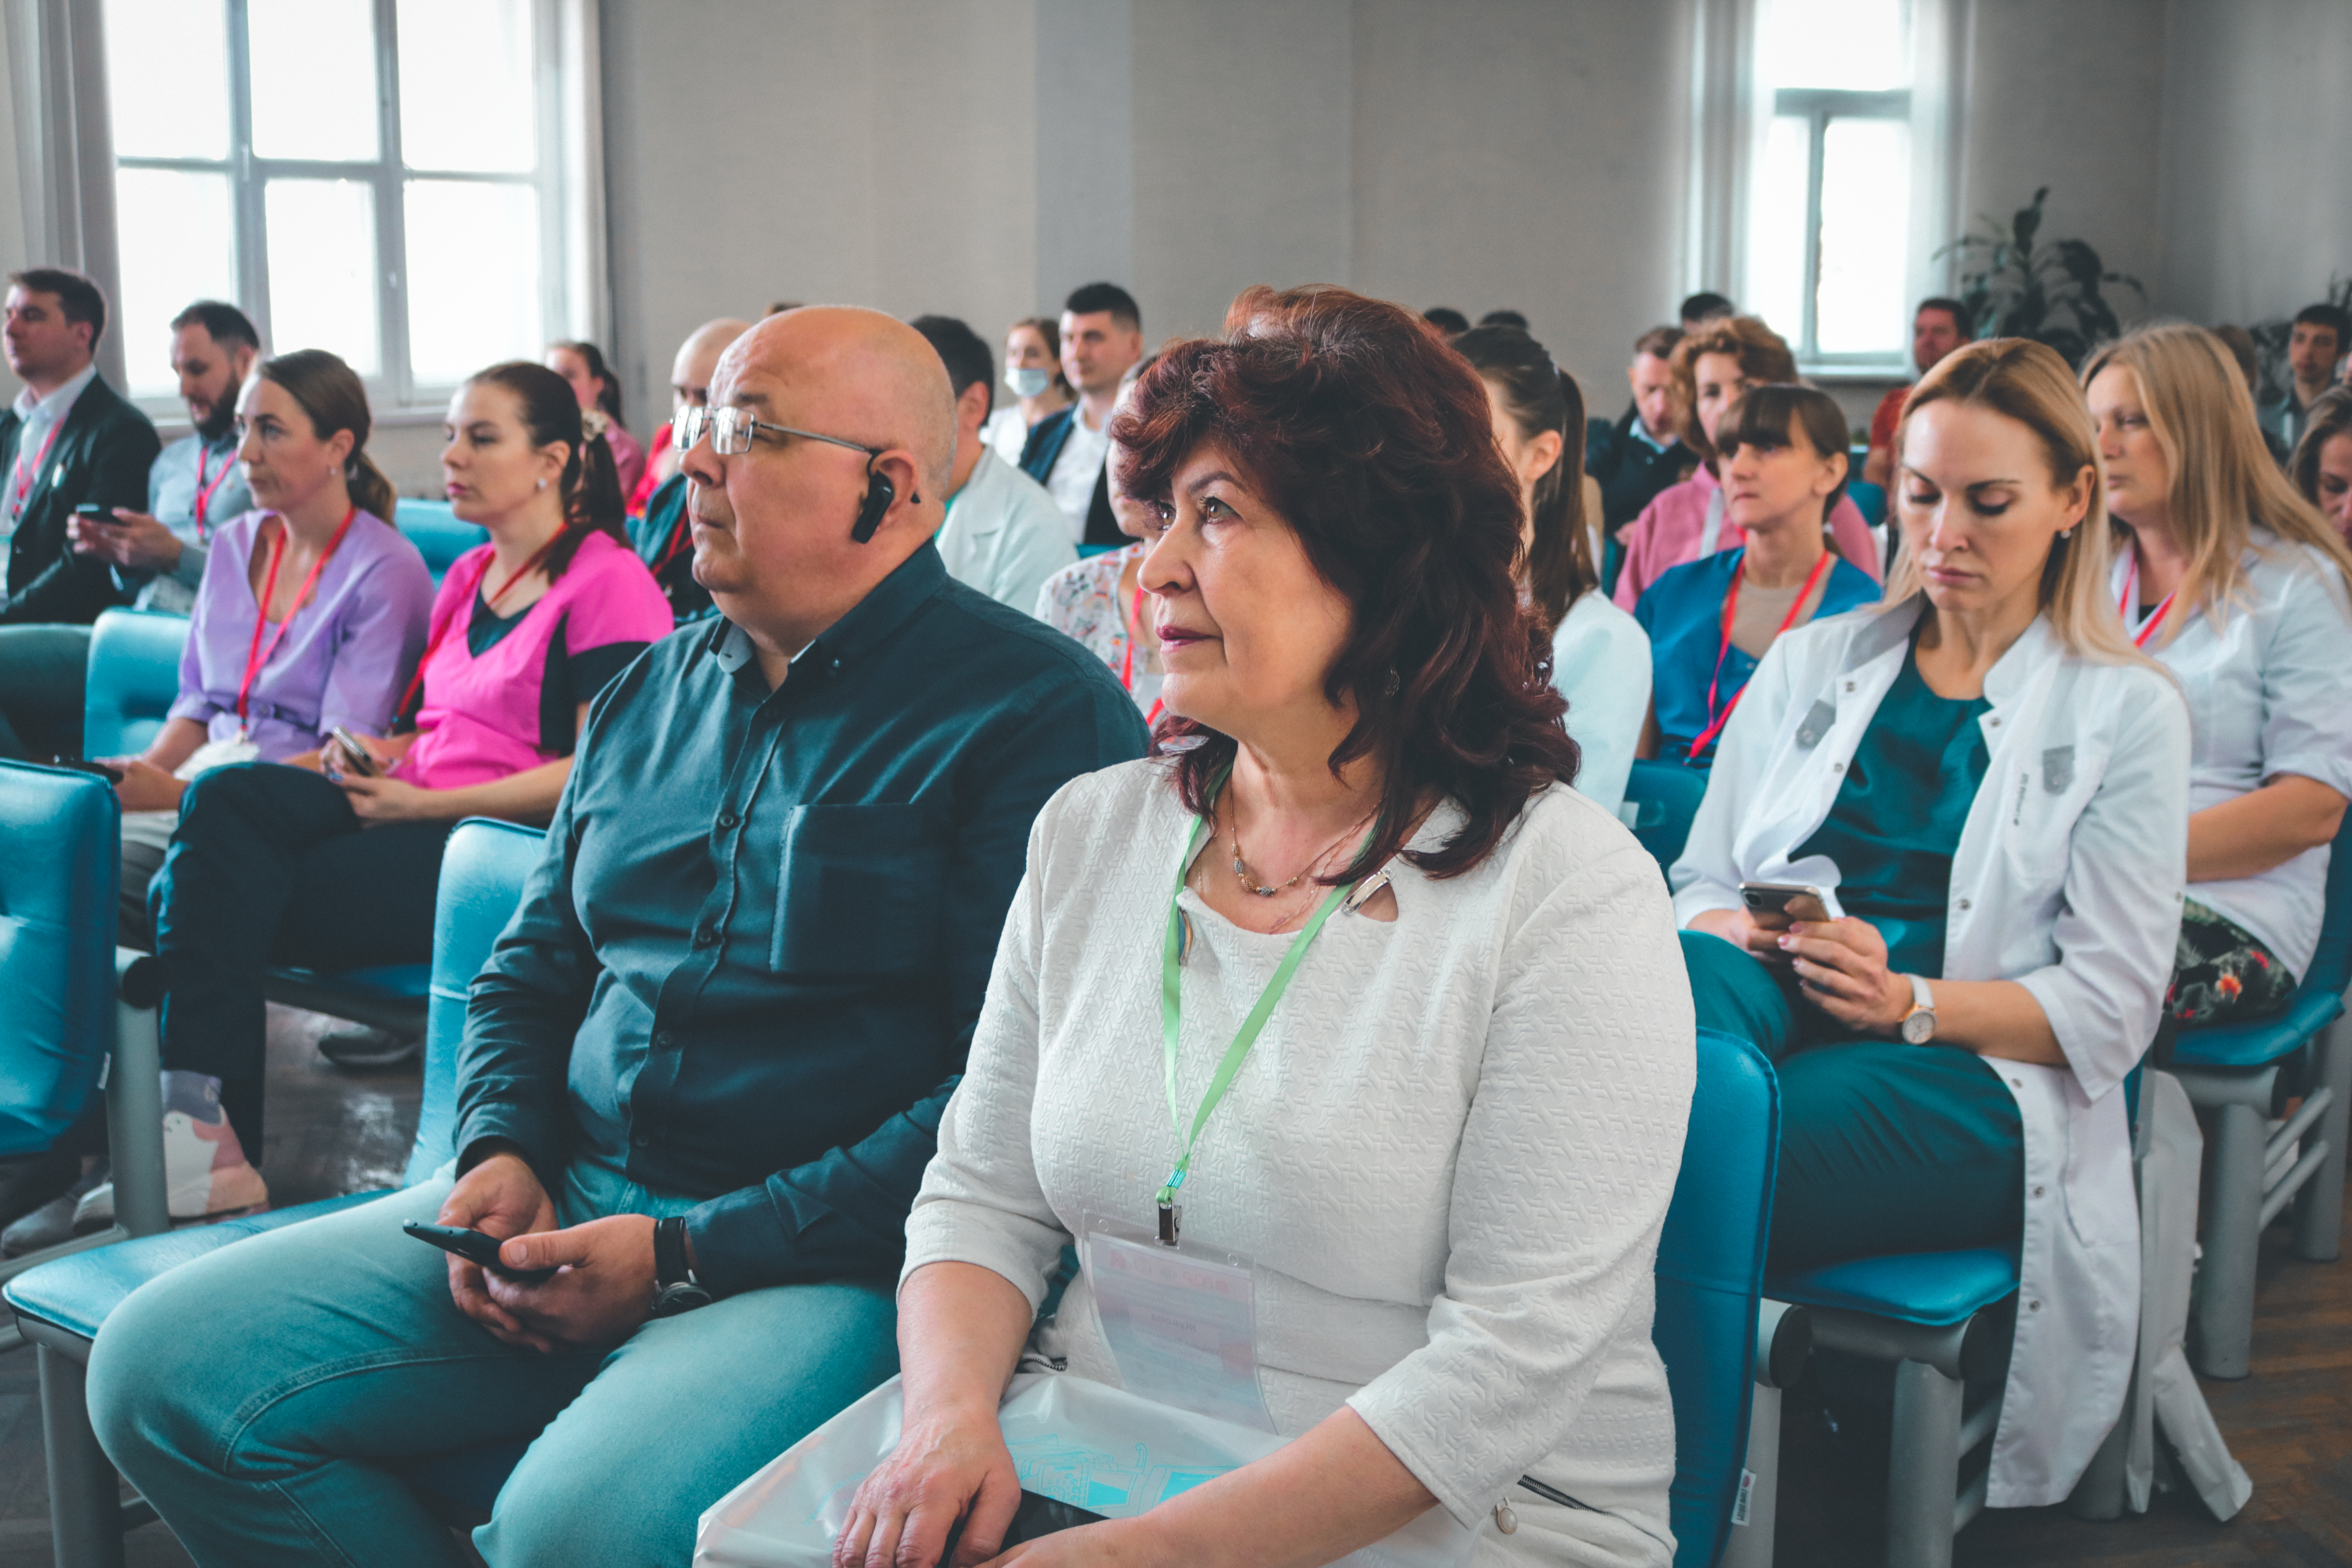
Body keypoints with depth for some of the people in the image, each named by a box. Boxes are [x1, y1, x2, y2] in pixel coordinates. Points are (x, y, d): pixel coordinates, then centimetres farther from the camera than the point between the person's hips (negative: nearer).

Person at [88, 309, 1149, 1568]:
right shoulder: (655, 687, 16)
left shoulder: (1042, 711, -8)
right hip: (571, 1208, 7)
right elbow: (534, 968, 25)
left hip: (832, 1263, -7)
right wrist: (500, 1152, 2)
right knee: (160, 1369, -5)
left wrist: (689, 1254, -16)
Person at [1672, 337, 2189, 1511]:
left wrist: (1909, 999, -14)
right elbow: (1701, 879, 17)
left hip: (1973, 1077, -3)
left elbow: (2111, 1007, 2)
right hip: (1775, 1004, 3)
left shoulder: (2126, 709, 11)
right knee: (1686, 977, -37)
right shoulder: (1809, 663, 21)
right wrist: (1732, 932, -9)